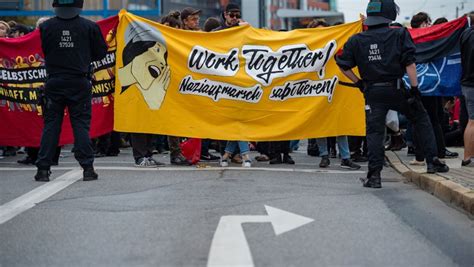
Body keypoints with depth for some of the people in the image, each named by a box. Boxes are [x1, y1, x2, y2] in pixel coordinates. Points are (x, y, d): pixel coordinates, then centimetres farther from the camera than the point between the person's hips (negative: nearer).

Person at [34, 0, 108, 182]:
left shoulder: (46, 27, -4)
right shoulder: (89, 27, -6)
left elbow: (43, 52, 6)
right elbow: (101, 52, 4)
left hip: (54, 83, 1)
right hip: (80, 83, -1)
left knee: (51, 125, 7)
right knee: (81, 124, 4)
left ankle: (43, 169, 5)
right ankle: (87, 168, 2)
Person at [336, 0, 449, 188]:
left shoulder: (357, 40, 4)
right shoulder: (399, 35, -2)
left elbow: (343, 65, 8)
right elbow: (409, 63, -8)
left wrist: (358, 82, 18)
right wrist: (414, 88, -5)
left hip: (372, 93, 1)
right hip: (395, 89, -1)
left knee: (374, 132, 4)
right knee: (421, 119, 17)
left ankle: (374, 175, -2)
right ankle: (432, 161, 15)